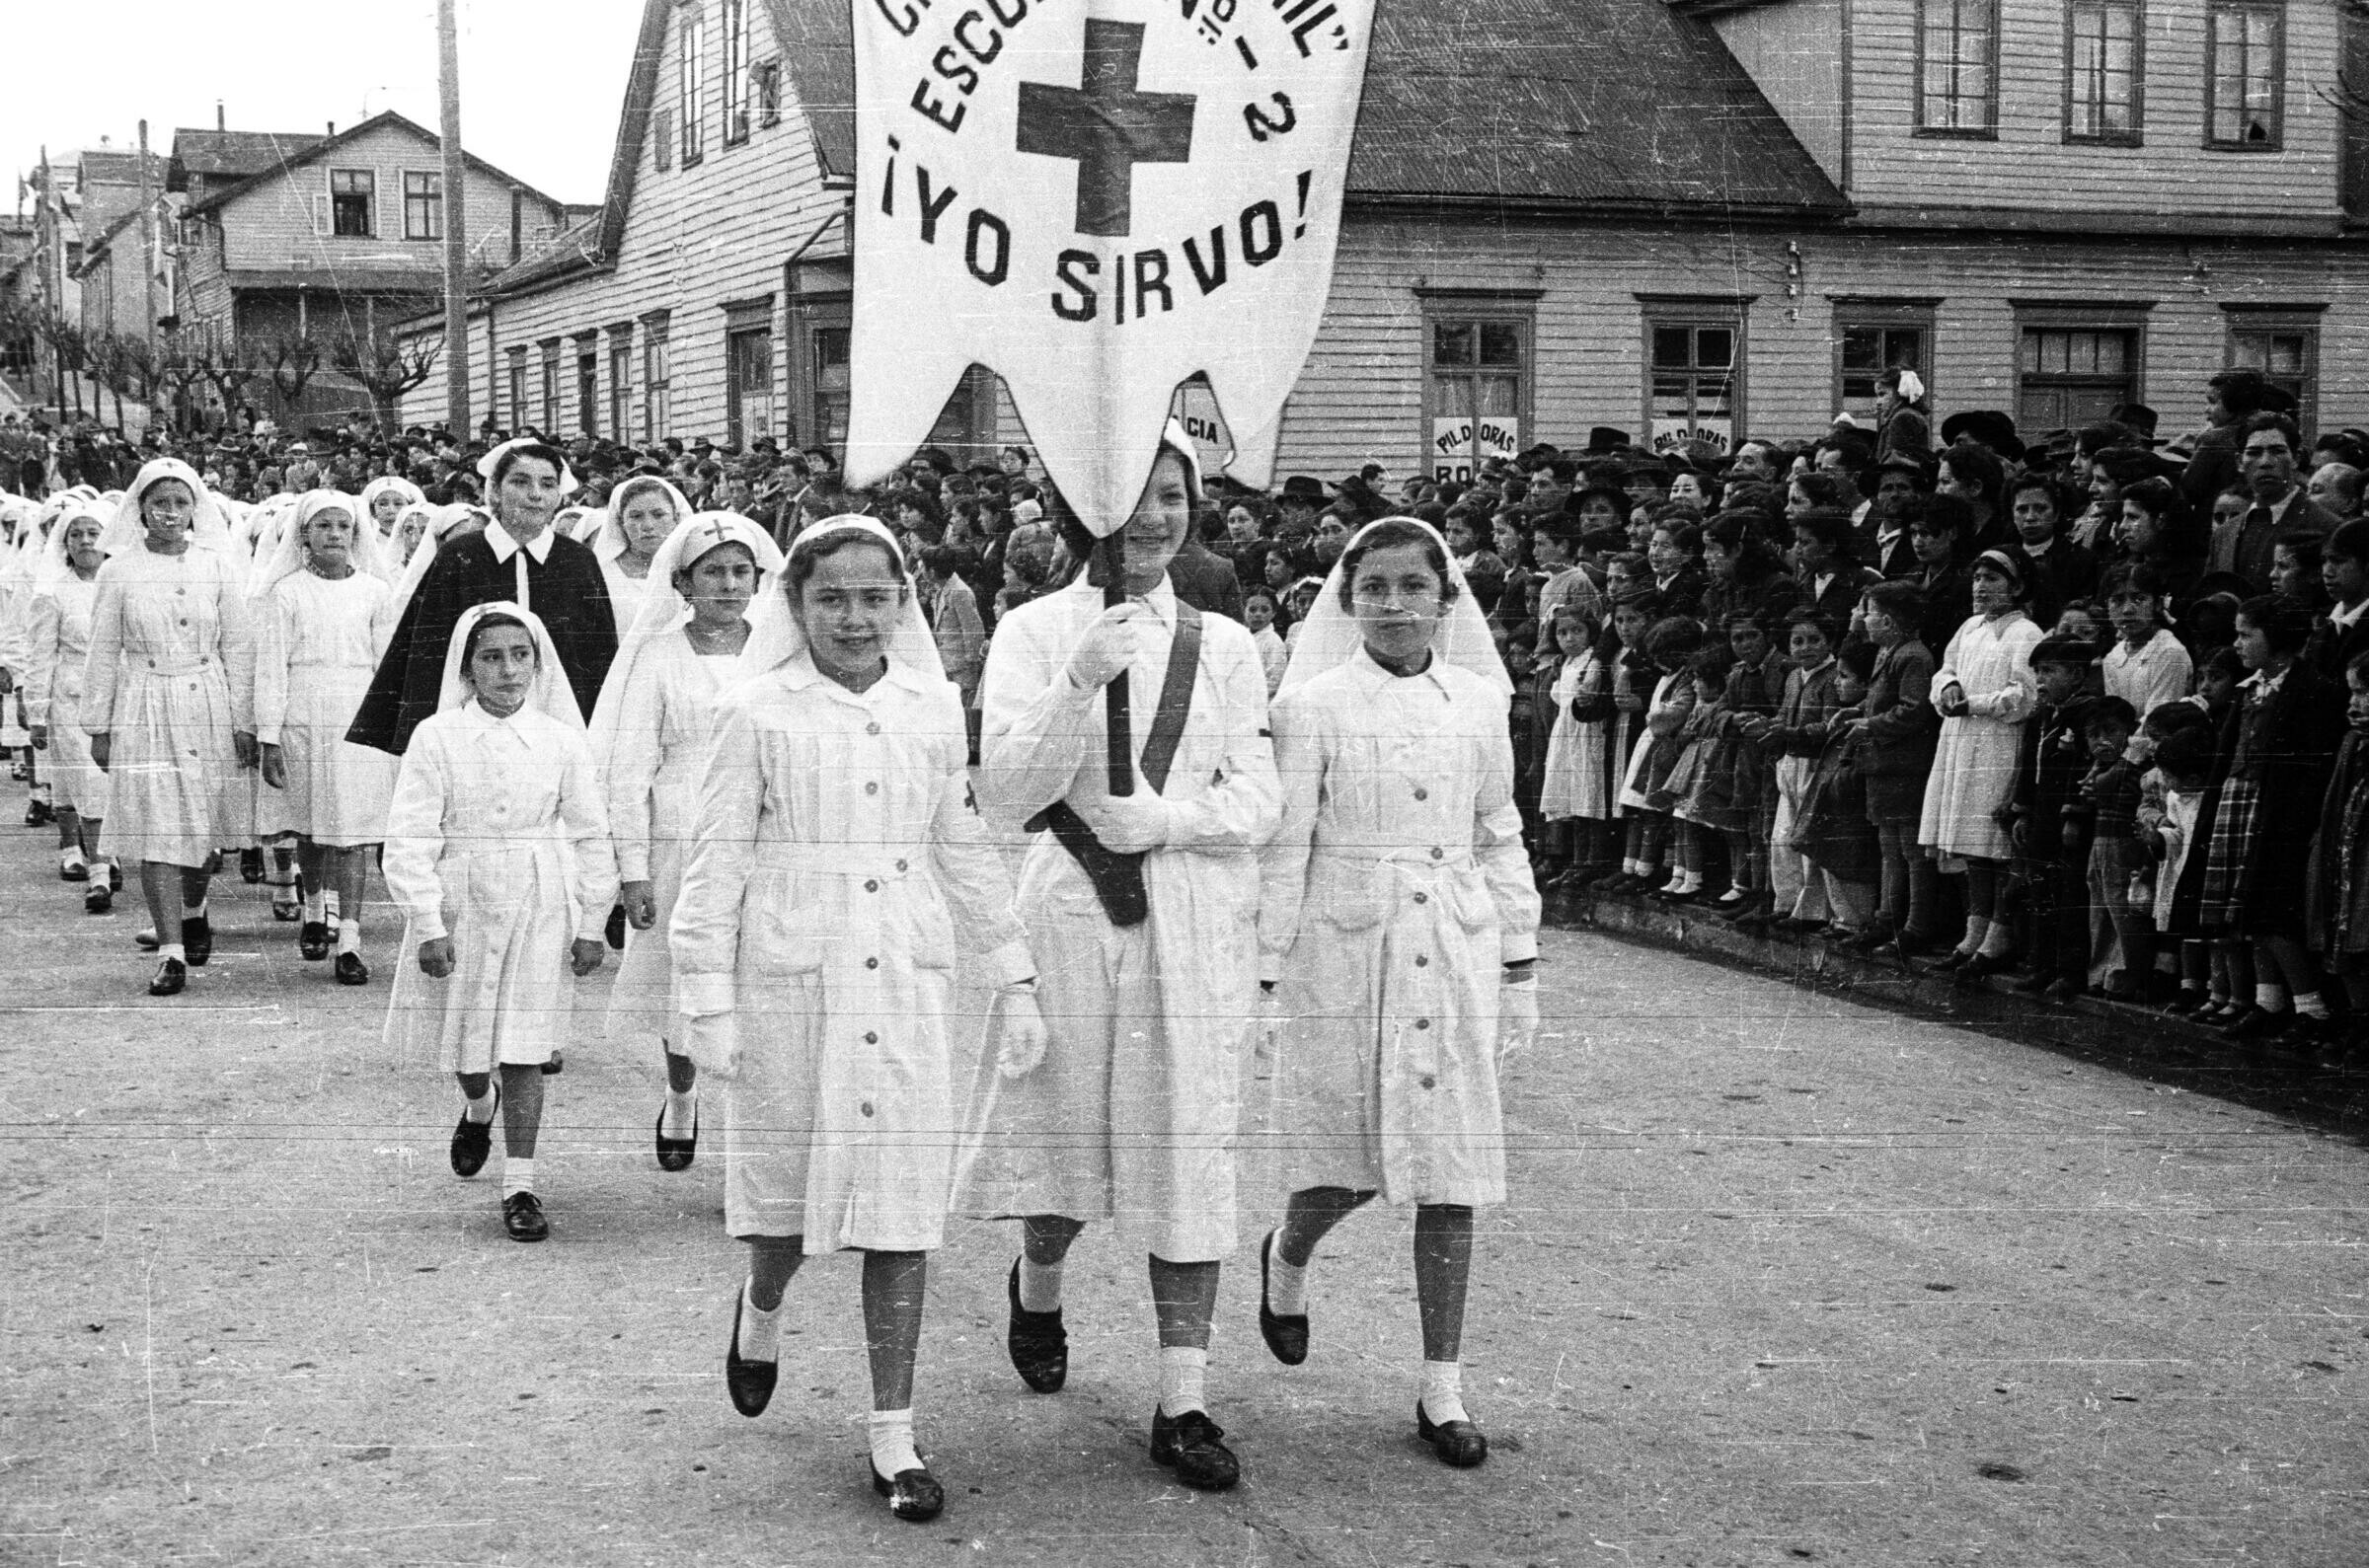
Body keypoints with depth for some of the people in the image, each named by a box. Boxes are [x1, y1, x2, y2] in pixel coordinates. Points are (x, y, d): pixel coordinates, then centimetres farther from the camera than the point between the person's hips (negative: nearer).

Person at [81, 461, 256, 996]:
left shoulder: (218, 567, 2)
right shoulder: (120, 571, 1)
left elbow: (239, 648, 4)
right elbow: (103, 651, 6)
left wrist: (243, 722, 1)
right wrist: (98, 725, 5)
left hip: (209, 708, 1)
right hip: (144, 711, -1)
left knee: (204, 827, 7)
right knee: (155, 830, -7)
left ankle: (194, 909, 37)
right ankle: (171, 952, -6)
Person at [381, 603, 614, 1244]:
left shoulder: (560, 740, -1)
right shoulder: (437, 737, -6)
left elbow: (590, 837, 5)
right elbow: (410, 838, -8)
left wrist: (591, 925, 4)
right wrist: (428, 925, -13)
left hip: (537, 908, 0)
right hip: (460, 906, 0)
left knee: (524, 1048, -1)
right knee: (462, 1038, 13)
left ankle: (520, 1185, 7)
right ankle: (479, 1107, 48)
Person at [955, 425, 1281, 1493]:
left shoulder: (1221, 644, 7)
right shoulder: (1035, 632, 0)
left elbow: (1258, 801, 3)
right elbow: (1005, 794, -10)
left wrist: (1164, 818, -14)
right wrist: (1080, 683, -22)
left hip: (1195, 919, 2)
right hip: (1072, 908, -1)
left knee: (1190, 1145, 0)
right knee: (1063, 1129, 9)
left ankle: (1182, 1400, 7)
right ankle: (1038, 1286, 43)